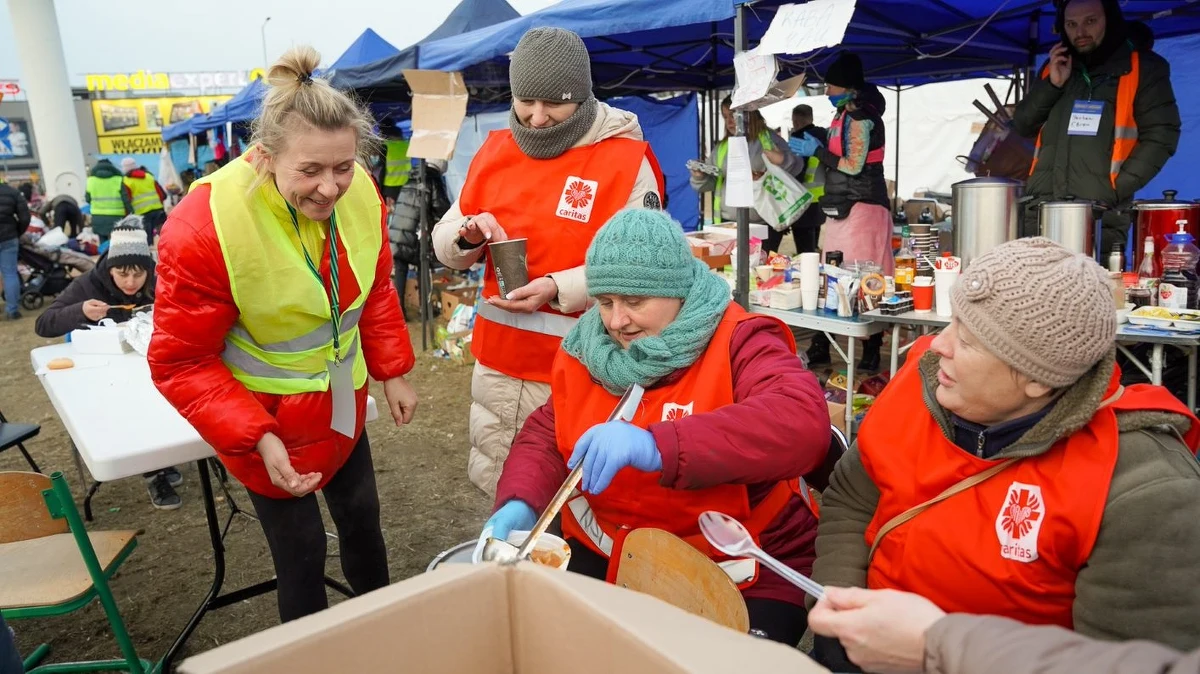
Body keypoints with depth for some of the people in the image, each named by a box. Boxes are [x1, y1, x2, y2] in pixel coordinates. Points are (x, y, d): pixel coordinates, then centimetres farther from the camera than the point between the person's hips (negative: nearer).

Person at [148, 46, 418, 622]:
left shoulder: (359, 193, -13)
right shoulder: (203, 229, -28)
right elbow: (180, 364, -19)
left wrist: (392, 372, 4)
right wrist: (257, 439, -26)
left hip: (343, 403, 5)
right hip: (265, 420, -5)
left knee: (362, 517, 22)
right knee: (301, 549, 6)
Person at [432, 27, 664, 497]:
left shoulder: (626, 161, -10)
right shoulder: (495, 151, 6)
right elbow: (445, 245, 11)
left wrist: (558, 289, -25)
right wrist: (467, 236, -12)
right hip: (497, 361, 5)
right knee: (497, 492, 19)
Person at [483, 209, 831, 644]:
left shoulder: (740, 343, -14)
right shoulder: (586, 350, 3)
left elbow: (804, 424, -33)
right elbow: (545, 435, 5)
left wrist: (657, 447, -44)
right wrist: (520, 503, -18)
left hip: (739, 582, -4)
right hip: (602, 561, 5)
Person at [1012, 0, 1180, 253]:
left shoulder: (1144, 68, 4)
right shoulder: (1057, 67, 17)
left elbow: (1160, 136, -2)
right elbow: (1023, 126, 14)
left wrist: (1116, 189, -12)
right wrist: (1052, 85, -1)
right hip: (1041, 206, 4)